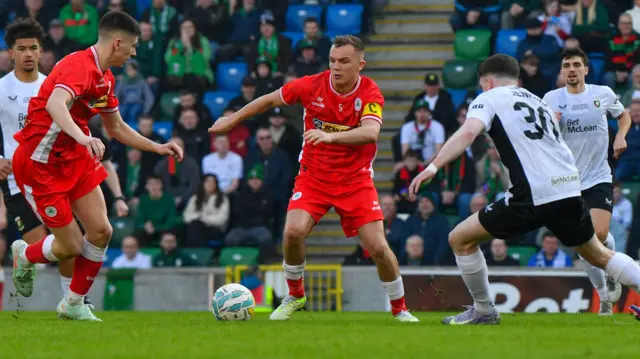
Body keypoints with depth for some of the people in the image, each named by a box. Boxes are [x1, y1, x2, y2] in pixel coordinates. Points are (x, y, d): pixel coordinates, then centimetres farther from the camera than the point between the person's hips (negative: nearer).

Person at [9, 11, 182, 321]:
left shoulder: (106, 79, 7)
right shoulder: (79, 66, -24)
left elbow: (116, 128, 23)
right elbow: (55, 104, -45)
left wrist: (156, 147, 16)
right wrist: (82, 137, -61)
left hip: (74, 159, 9)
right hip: (41, 164, -9)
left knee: (101, 232, -4)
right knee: (71, 246, -4)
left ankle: (74, 304, 14)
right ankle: (24, 256, 29)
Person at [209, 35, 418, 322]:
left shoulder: (370, 93, -15)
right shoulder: (312, 86, -11)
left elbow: (371, 132, -34)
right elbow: (270, 100, 6)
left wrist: (331, 136, -49)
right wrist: (232, 120, 12)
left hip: (355, 179, -1)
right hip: (313, 177, 1)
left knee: (377, 247, -10)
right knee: (293, 232, -21)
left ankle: (400, 309, 13)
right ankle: (294, 296, 6)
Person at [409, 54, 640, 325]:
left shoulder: (489, 99, 7)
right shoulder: (537, 101, 28)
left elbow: (469, 132, -13)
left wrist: (433, 167, -20)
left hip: (534, 195, -7)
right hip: (570, 190, 7)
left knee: (461, 239, 7)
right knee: (598, 254, 27)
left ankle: (483, 311, 14)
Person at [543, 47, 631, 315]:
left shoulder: (603, 94, 0)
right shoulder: (551, 99, -1)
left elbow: (624, 115, 18)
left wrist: (621, 136, -1)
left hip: (599, 178, -1)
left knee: (599, 234, -19)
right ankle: (605, 297, 16)